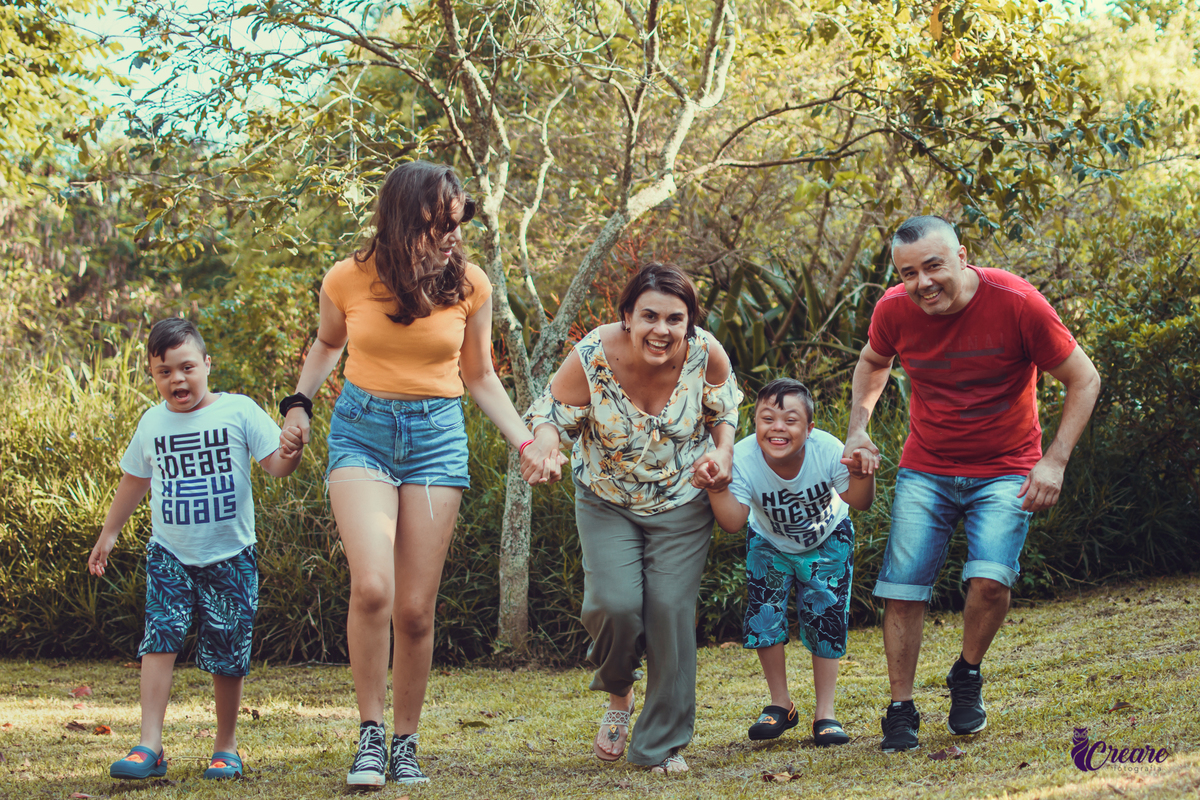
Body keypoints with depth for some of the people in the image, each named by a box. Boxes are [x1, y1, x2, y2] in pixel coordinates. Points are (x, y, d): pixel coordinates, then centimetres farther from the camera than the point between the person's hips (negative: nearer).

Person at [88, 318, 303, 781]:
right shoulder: (153, 423, 5)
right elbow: (134, 480, 20)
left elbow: (275, 465, -8)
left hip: (229, 555, -2)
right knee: (159, 640, -14)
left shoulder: (238, 412, -5)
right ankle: (150, 746, -14)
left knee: (226, 656, 2)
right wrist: (108, 535, 27)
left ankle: (226, 746, 19)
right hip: (169, 554, 2)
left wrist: (292, 448, -31)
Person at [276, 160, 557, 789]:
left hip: (437, 436, 1)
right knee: (372, 586, -22)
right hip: (361, 430, -1)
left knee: (415, 610, -1)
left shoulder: (469, 285, -3)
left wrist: (527, 442, 2)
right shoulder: (348, 280, -6)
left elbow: (478, 376, 10)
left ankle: (405, 746, 16)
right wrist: (299, 404, 4)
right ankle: (369, 735, -7)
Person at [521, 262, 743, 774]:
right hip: (607, 504, -1)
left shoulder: (705, 354, -18)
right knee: (615, 604, -17)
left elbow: (724, 407, 3)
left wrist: (722, 451, -15)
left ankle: (663, 745, 9)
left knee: (672, 610, -6)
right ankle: (618, 694, 18)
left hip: (682, 504, 1)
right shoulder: (592, 358, -25)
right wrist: (543, 441, -34)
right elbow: (553, 412, -12)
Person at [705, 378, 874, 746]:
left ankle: (824, 712, 8)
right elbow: (733, 522, -34)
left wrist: (861, 476, -45)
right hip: (770, 543, 1)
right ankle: (781, 705, 11)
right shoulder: (743, 458, -32)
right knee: (763, 616, -10)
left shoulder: (826, 450, -33)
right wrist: (717, 488, -51)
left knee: (825, 618, -7)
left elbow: (858, 502, -25)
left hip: (826, 540, -1)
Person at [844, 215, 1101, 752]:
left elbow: (1083, 380, -9)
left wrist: (1055, 461, -16)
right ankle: (901, 712, 12)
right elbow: (873, 361, 17)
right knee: (902, 590, -6)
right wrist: (858, 428, 3)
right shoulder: (894, 311, -9)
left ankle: (967, 676, 7)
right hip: (925, 471, 3)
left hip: (1004, 471, -3)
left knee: (990, 578, -22)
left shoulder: (1017, 304, -20)